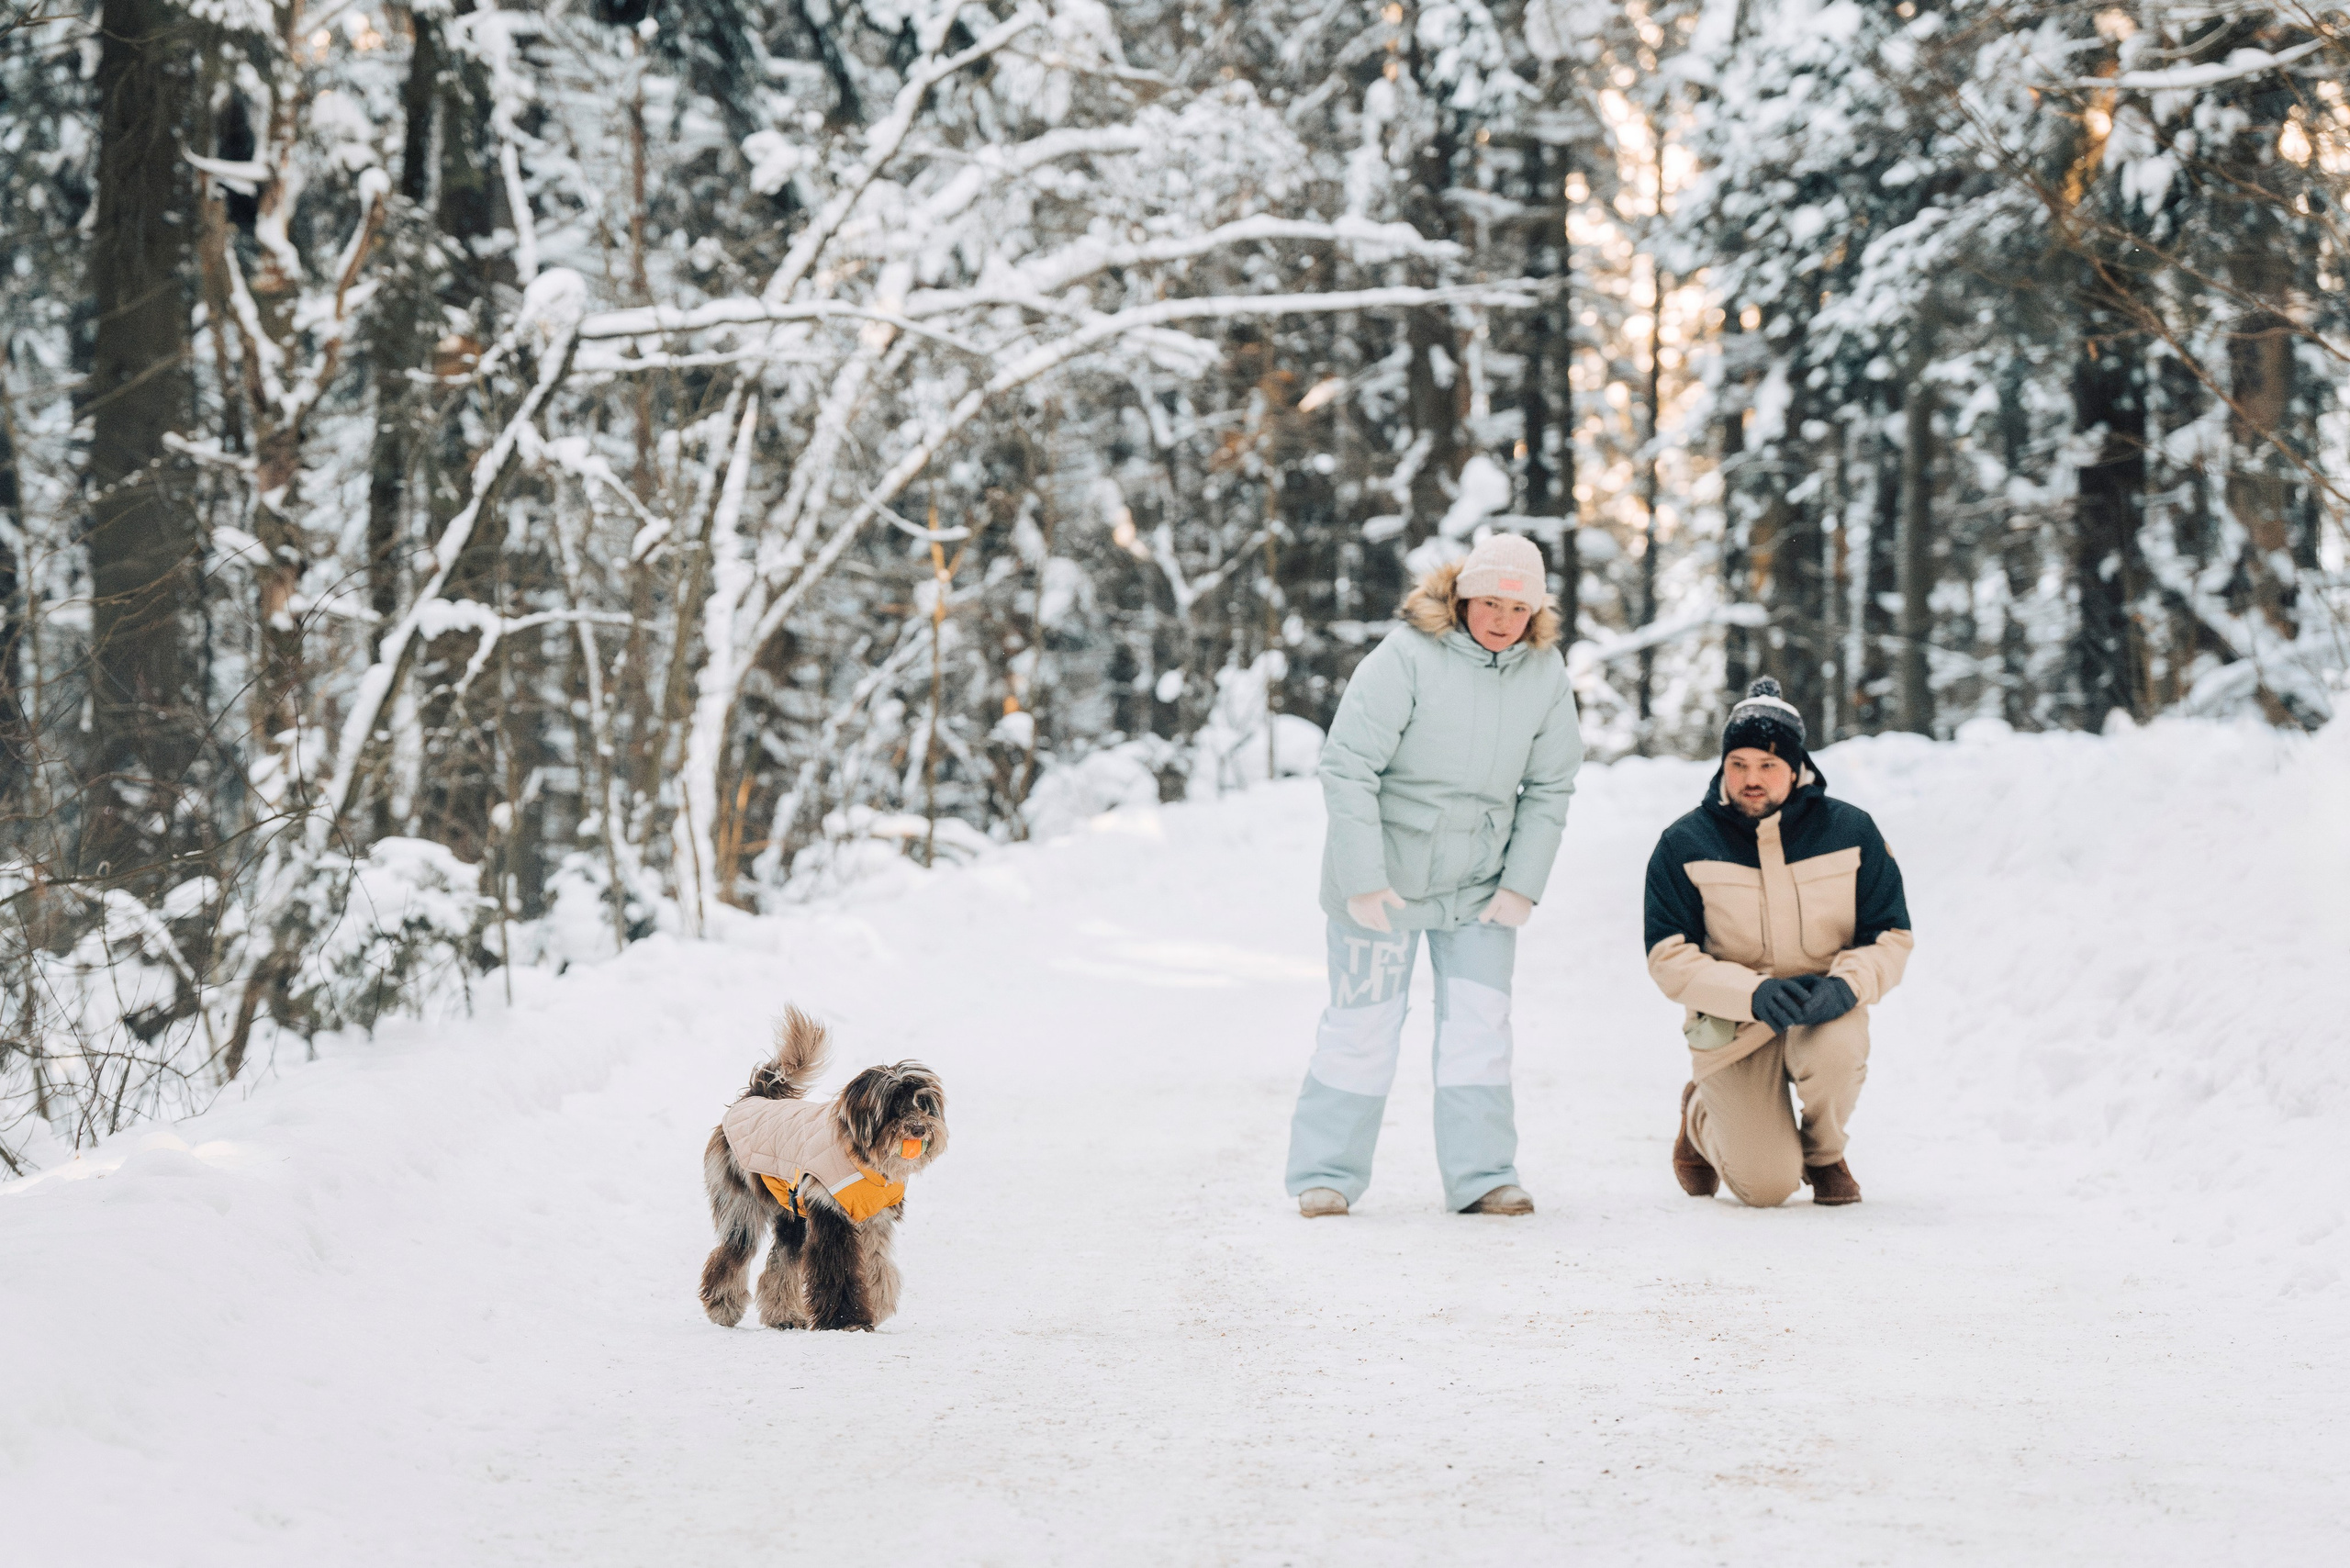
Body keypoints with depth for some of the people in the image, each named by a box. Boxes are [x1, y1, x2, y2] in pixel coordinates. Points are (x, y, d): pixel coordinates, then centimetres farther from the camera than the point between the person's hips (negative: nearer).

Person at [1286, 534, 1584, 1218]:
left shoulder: (1546, 674, -4)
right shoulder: (1407, 657, -19)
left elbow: (1548, 790, 4)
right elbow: (1347, 768, -18)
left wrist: (1522, 885, -3)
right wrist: (1363, 880, -19)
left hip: (1481, 882, 4)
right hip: (1386, 874, -4)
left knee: (1480, 1027, 0)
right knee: (1363, 1023, 0)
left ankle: (1482, 1175, 6)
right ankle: (1327, 1173, 10)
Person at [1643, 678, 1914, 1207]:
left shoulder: (1851, 832, -4)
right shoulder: (1683, 846, -8)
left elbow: (1891, 938, -1)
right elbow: (1670, 960, -11)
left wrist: (1845, 986, -24)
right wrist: (1755, 995, -28)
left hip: (1825, 1011, 1)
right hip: (1731, 1024, -1)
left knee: (1836, 1050, -37)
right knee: (1767, 1186, -16)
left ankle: (1825, 1155, -1)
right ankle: (1702, 1118, 22)